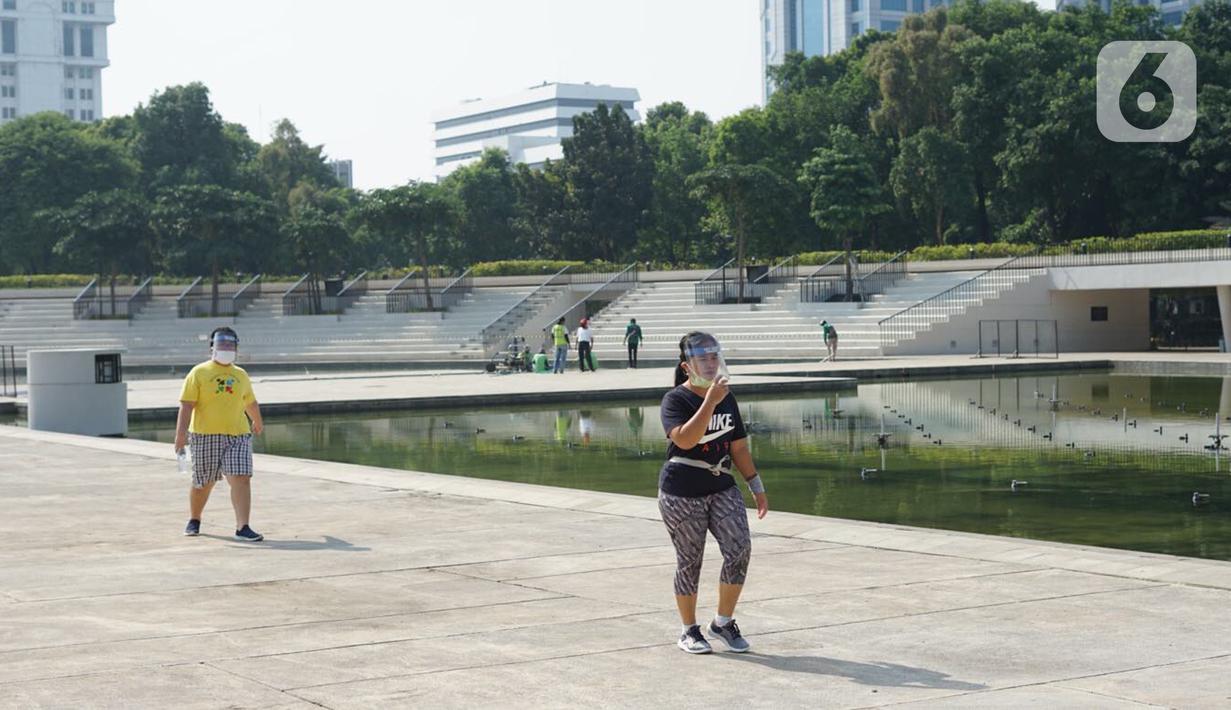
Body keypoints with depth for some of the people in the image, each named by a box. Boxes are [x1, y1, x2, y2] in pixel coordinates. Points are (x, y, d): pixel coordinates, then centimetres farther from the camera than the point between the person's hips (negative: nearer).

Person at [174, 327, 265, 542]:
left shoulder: (241, 375, 13)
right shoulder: (199, 373, -1)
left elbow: (251, 402, 30)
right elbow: (187, 405, -9)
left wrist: (258, 422, 44)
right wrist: (181, 432, -20)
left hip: (238, 436, 3)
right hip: (205, 436, -3)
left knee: (241, 479, -13)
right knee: (203, 483, 9)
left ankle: (242, 527, -14)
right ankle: (194, 520, 33)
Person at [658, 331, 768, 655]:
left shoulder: (727, 398, 9)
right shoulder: (676, 400, -9)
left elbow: (738, 447, 15)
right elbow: (685, 438, -28)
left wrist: (757, 487, 14)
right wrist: (710, 401, -29)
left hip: (722, 489, 5)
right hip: (681, 494, -5)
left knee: (739, 550, -9)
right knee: (689, 562, 2)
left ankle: (723, 622, 9)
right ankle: (689, 630, 19)